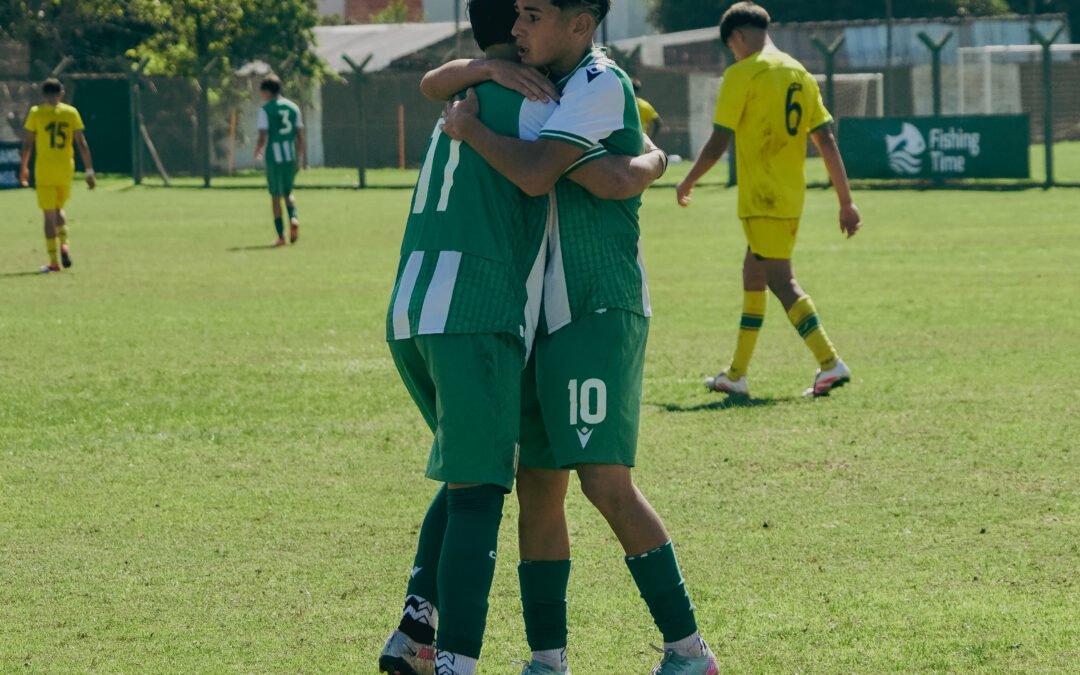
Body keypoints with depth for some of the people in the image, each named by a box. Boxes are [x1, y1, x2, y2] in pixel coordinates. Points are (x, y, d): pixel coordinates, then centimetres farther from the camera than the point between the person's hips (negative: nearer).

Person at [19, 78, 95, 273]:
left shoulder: (36, 113, -3)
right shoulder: (71, 112, 3)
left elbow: (27, 143, -1)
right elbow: (82, 143, 1)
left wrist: (23, 168, 10)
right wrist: (89, 170, 3)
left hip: (45, 169, -3)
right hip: (66, 169, 3)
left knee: (49, 215, 1)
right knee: (58, 208, 23)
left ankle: (54, 262, -2)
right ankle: (64, 245, -1)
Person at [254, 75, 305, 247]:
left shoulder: (266, 110, -6)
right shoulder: (293, 107, 8)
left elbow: (262, 137, -11)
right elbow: (301, 136, 7)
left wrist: (258, 153, 8)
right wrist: (300, 159, 15)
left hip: (274, 157, -4)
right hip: (291, 156, 4)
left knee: (276, 196, 5)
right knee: (288, 192, 20)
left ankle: (281, 236, 4)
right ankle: (293, 218, -9)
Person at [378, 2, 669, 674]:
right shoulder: (527, 106, -3)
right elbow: (613, 180, -12)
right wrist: (654, 162, 9)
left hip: (408, 314, 8)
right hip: (476, 315, -8)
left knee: (468, 474, 22)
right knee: (478, 492, -9)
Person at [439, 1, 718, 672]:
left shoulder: (601, 84, -13)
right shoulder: (550, 85, 16)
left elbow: (536, 173, -24)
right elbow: (436, 85, 27)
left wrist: (470, 128, -10)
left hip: (602, 312, -10)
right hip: (554, 315, 10)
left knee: (606, 480, -14)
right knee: (538, 482, 7)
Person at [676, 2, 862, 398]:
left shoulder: (742, 75, -9)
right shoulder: (800, 75, 11)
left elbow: (719, 142, -10)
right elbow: (827, 142, 9)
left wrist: (688, 183, 5)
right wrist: (846, 202, 10)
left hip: (761, 198, -8)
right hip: (792, 199, 8)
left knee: (781, 281, -8)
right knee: (753, 276, 17)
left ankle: (830, 364, -19)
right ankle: (737, 374, 23)